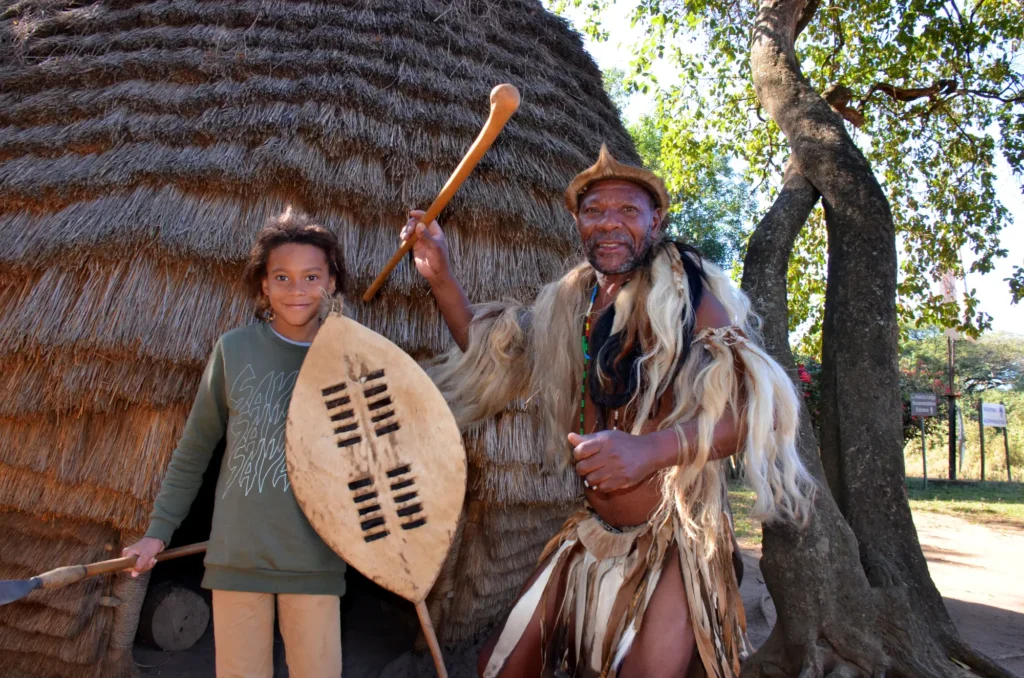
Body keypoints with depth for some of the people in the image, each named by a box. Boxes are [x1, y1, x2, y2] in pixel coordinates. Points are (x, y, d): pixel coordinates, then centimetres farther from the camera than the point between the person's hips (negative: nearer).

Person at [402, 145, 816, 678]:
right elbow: (493, 357, 20)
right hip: (593, 535, 6)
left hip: (675, 540, -6)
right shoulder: (567, 302, 6)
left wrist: (652, 448, -41)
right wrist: (441, 279, 8)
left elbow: (755, 402, -25)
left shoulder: (684, 291, -13)